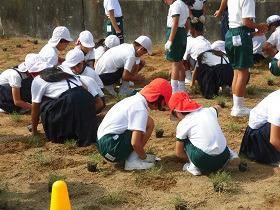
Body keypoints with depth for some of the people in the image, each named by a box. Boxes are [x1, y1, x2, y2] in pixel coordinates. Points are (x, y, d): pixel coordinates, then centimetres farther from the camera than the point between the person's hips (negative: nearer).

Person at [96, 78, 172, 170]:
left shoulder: (136, 99, 12)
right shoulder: (141, 109, -16)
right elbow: (135, 143, -22)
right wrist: (144, 157, -4)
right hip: (111, 147, -10)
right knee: (149, 123, -10)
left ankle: (129, 156, 7)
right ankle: (132, 161, -8)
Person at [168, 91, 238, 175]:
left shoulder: (182, 124, -1)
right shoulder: (208, 111, 10)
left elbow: (178, 153, 7)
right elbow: (217, 107, 38)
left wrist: (191, 160, 21)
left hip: (204, 163, -5)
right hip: (223, 158, 6)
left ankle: (194, 167, 8)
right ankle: (230, 155, 14)